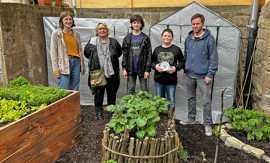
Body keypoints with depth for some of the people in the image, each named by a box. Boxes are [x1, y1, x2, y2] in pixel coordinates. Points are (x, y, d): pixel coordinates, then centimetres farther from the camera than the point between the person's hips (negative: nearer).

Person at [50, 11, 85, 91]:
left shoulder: (76, 34, 12)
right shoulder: (56, 33, 1)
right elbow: (53, 52, -3)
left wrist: (82, 65, 15)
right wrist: (55, 69, -9)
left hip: (76, 61, 4)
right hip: (64, 63, -4)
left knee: (75, 90, 7)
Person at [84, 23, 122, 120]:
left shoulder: (114, 42, 5)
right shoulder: (92, 43, 2)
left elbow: (119, 53, 18)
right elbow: (87, 54, 15)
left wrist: (112, 59, 9)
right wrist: (94, 61, 8)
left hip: (112, 73, 2)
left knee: (112, 94, 11)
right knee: (98, 94, 4)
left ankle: (112, 112, 28)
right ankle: (99, 113, 20)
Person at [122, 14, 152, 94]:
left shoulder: (145, 38, 2)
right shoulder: (127, 38, 8)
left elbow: (149, 54, -2)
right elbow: (124, 54, 6)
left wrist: (147, 69, -10)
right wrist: (124, 68, -2)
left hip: (142, 68, -2)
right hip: (131, 69, 2)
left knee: (144, 90, 6)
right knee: (130, 90, 9)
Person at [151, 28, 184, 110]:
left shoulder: (176, 49, 1)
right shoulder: (157, 49, 8)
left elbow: (182, 62, 5)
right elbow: (152, 61, 13)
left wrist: (176, 68, -13)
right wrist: (155, 66, -8)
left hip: (171, 81, -2)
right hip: (158, 80, 2)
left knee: (171, 102, 4)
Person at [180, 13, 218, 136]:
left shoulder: (209, 39, -8)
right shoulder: (188, 38, 8)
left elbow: (213, 58, -8)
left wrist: (210, 74, -13)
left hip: (203, 76, -5)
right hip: (189, 75, 5)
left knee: (206, 101, 0)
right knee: (190, 98, 17)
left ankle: (207, 124, 14)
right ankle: (191, 119, 33)